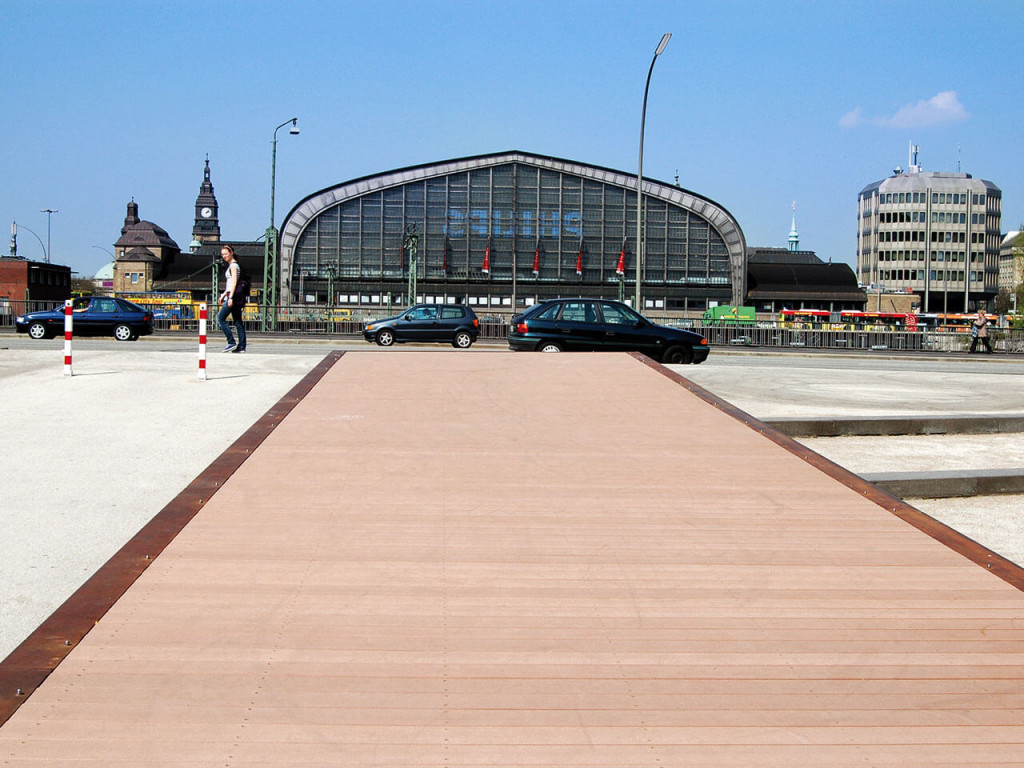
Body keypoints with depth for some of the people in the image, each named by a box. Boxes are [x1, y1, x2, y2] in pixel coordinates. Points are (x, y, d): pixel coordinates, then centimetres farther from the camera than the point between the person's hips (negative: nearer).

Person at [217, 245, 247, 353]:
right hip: (236, 297, 10)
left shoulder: (233, 265, -9)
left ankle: (232, 343, -11)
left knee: (220, 318, -8)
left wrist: (230, 297, -23)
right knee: (238, 322, 6)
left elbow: (234, 282, -18)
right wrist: (223, 295, 29)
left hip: (234, 295, -10)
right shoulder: (232, 265, 20)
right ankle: (241, 346, 4)